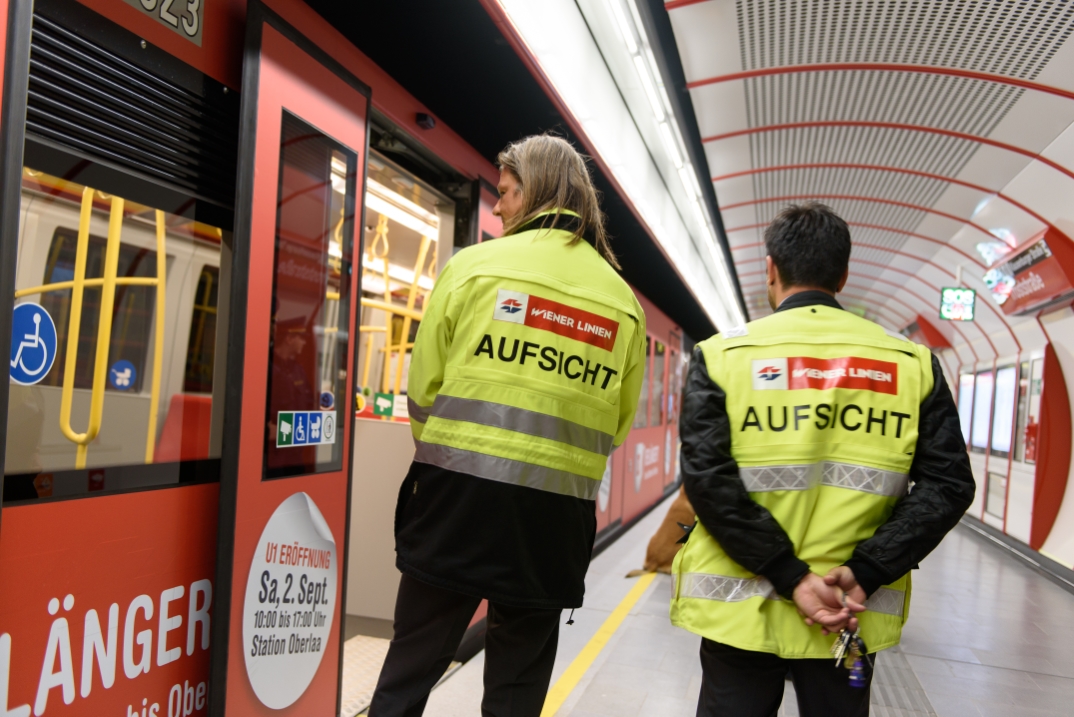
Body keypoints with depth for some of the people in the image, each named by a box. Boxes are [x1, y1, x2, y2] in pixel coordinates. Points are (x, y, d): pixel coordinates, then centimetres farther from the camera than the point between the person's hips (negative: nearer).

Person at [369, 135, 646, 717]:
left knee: (409, 668, 12)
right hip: (555, 515, 3)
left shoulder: (474, 265, -4)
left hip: (457, 496, -2)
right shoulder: (623, 300, 5)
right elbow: (619, 420, 7)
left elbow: (423, 384, -3)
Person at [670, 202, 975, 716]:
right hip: (854, 615, 2)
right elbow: (948, 485, -4)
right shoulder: (912, 362, 2)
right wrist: (864, 573, -9)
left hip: (741, 611, -2)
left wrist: (791, 575, -14)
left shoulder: (722, 354, -6)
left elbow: (707, 477, -16)